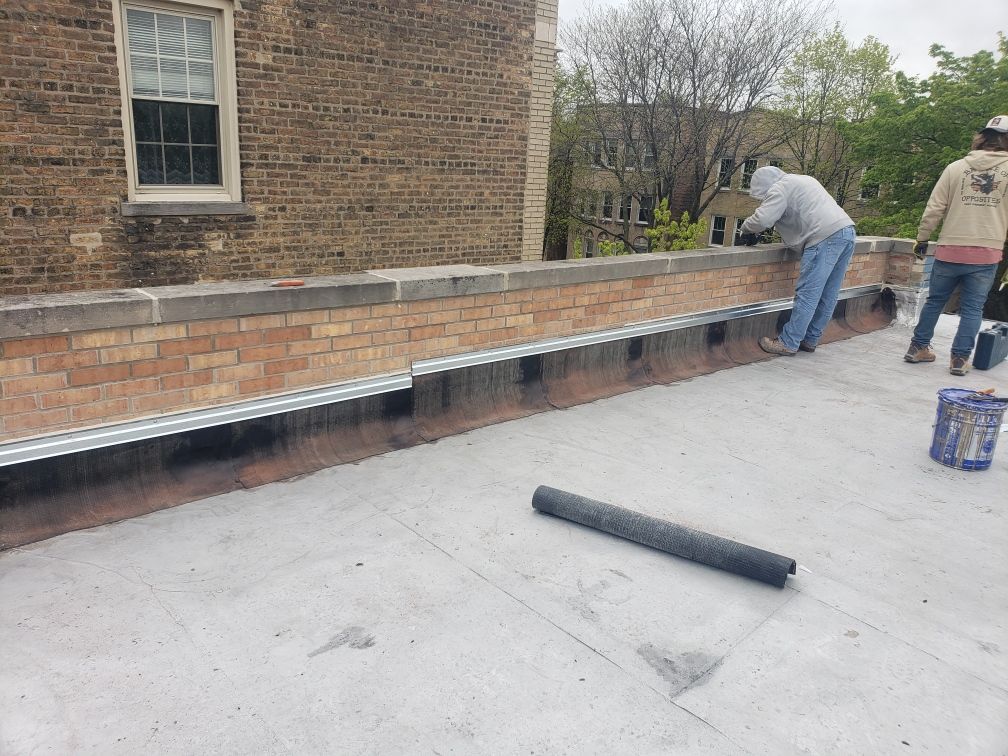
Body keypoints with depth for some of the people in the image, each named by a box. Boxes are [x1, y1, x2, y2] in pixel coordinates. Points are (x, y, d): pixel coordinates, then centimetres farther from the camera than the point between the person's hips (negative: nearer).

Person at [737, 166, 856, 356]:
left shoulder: (780, 188, 0)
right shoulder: (803, 180, 30)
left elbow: (762, 219, -12)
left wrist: (746, 228, 8)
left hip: (826, 236, -10)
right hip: (847, 231, 10)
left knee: (807, 294, -7)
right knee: (828, 295, 11)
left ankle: (788, 343, -4)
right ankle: (809, 340, 20)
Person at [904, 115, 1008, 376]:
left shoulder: (956, 167, 1)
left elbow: (934, 208, 0)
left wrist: (922, 238, 10)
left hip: (949, 251, 1)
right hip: (986, 254, -1)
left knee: (934, 301, 15)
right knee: (972, 309, 7)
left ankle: (918, 347, 21)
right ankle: (960, 358, 7)